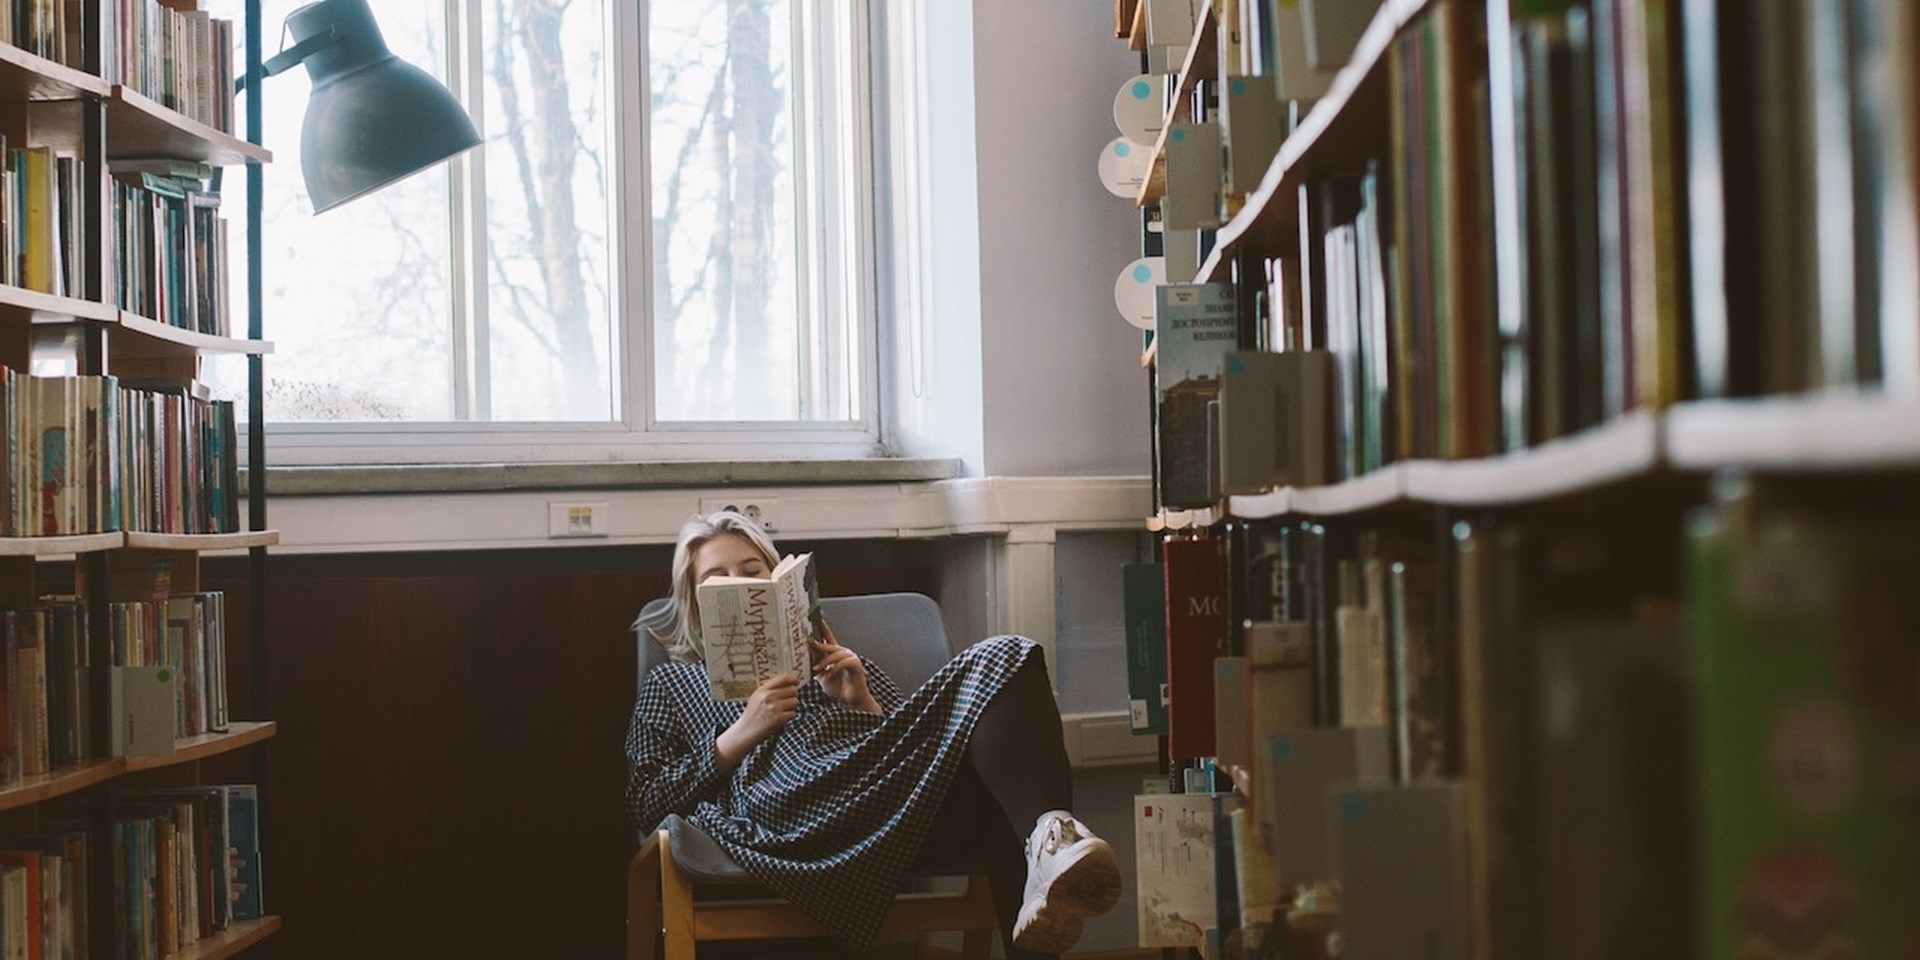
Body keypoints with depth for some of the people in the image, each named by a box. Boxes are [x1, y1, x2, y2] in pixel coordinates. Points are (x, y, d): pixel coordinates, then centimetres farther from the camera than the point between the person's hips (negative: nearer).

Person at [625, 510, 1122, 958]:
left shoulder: (825, 654, 38)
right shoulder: (672, 682, 31)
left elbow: (917, 734, 26)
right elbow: (643, 805, 13)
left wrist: (864, 704, 6)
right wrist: (740, 735, 1)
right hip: (790, 806, -4)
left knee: (999, 660, -29)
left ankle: (1050, 834, -50)